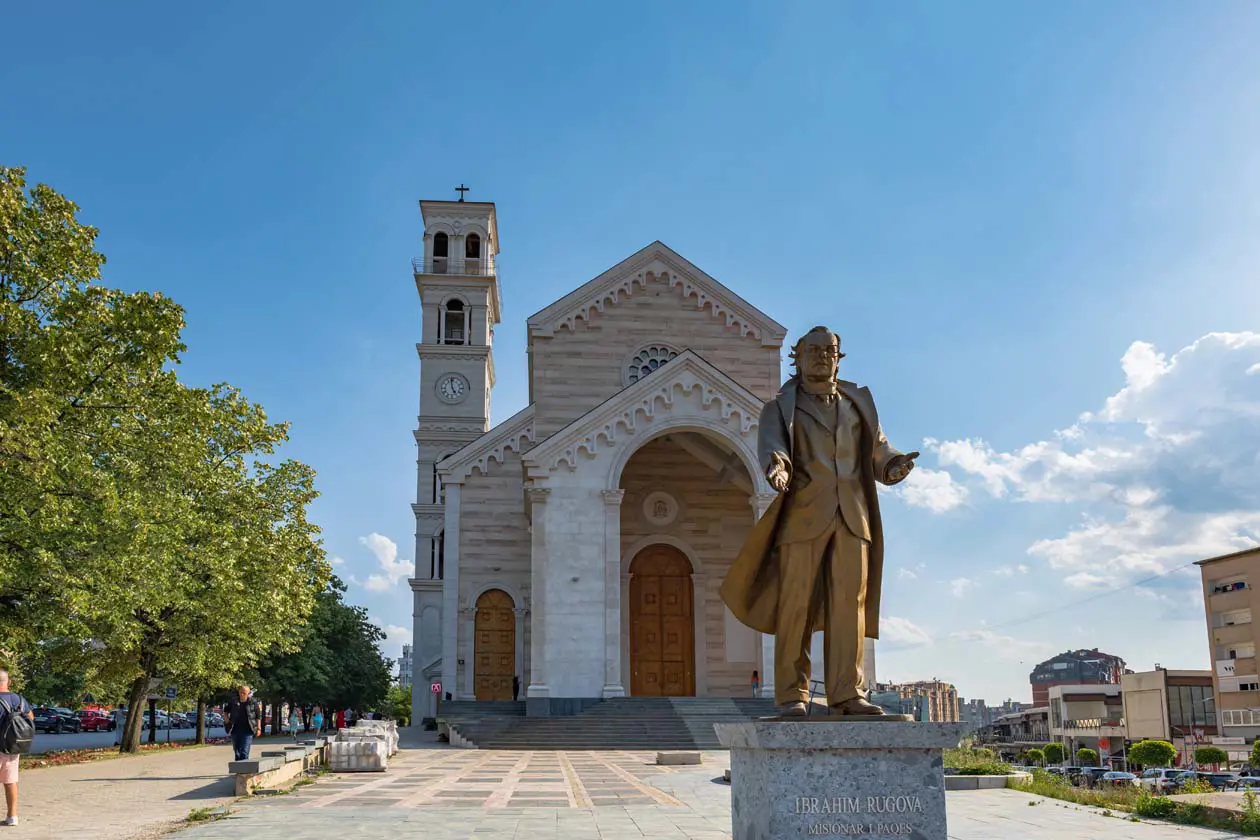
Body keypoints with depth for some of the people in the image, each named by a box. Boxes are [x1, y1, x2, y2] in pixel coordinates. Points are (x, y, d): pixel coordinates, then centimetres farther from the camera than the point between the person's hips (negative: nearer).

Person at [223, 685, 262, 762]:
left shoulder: (253, 702, -1)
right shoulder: (233, 701, 4)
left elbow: (258, 716, 4)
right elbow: (225, 711, 21)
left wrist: (258, 728, 0)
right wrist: (226, 720, 6)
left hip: (247, 731, -3)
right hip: (235, 730, 4)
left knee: (244, 752, -13)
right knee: (237, 752, 13)